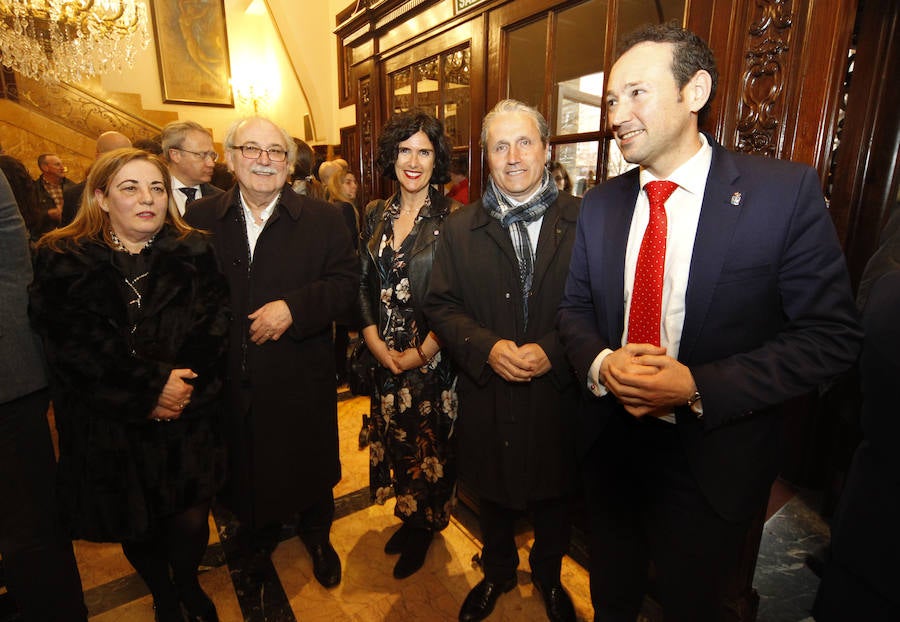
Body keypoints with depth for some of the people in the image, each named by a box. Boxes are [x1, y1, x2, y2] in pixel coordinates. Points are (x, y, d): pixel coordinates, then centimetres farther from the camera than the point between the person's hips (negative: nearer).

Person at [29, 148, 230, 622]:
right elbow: (70, 342, -11)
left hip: (188, 424, 0)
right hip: (109, 429, 1)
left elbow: (215, 325, -5)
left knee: (191, 521, 3)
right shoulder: (61, 259, -1)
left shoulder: (194, 253, 1)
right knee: (136, 525, 16)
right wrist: (149, 387, -17)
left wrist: (182, 382, -18)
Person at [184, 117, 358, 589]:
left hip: (301, 378, -1)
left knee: (309, 464, 17)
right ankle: (258, 531, 51)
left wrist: (294, 308, -22)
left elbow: (346, 281, -9)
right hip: (229, 379, 2)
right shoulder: (200, 218, 2)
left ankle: (317, 534, 45)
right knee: (242, 462, 22)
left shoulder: (322, 219, -3)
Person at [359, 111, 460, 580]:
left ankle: (425, 527, 38)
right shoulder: (376, 215, 4)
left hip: (432, 357, -4)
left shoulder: (451, 217, -10)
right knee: (395, 438, 18)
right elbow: (363, 286, 5)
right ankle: (407, 515, 43)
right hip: (385, 354, 5)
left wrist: (422, 352, -14)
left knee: (431, 443, 12)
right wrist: (376, 344, -5)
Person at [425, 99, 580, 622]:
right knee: (494, 496, 23)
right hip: (488, 398, 1)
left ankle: (549, 576, 53)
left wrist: (551, 350, -22)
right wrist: (486, 347, -19)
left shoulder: (583, 221, -7)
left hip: (558, 396, 0)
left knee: (554, 501, 22)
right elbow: (442, 305, -3)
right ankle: (498, 572, 53)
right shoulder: (461, 228, -1)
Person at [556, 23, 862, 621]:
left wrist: (698, 387, -25)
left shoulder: (787, 190, -13)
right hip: (610, 438, 4)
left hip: (712, 459, -3)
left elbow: (830, 336, -13)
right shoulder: (601, 203, -1)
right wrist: (600, 364, -17)